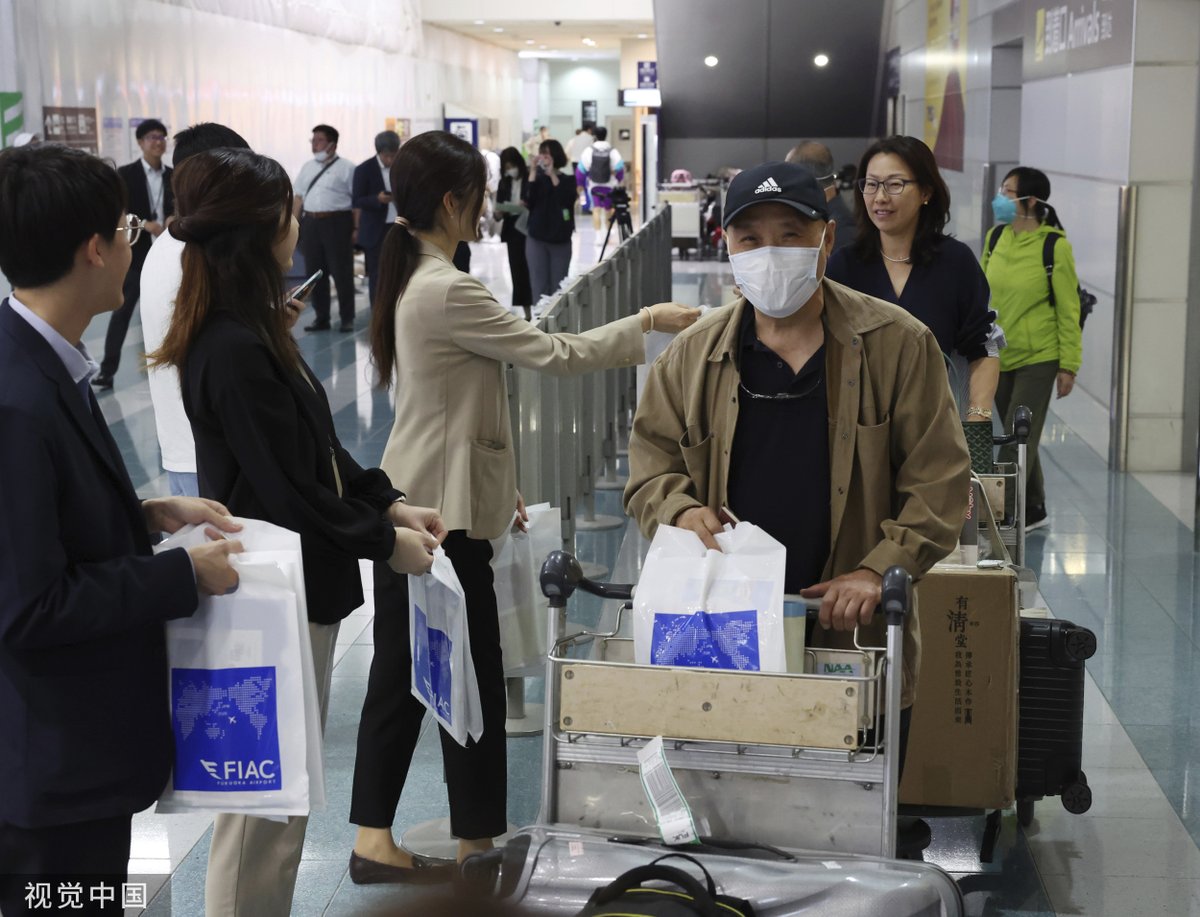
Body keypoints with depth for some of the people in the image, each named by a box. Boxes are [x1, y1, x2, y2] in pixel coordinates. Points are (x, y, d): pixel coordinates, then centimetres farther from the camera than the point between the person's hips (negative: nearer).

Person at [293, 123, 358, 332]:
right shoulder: (307, 167, 16)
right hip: (310, 222, 6)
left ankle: (347, 318, 8)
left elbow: (357, 199, -8)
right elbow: (299, 197, 17)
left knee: (342, 272, 0)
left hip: (337, 222, -6)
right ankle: (321, 318, 18)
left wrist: (356, 227, -14)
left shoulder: (346, 167, -3)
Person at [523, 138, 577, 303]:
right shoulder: (537, 178, 5)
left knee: (558, 285, 2)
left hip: (560, 239, 0)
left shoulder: (568, 179, 3)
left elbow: (567, 200, -14)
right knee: (539, 285, -3)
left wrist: (553, 175, -17)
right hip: (536, 238, 0)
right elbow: (528, 200, -9)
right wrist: (532, 172, -14)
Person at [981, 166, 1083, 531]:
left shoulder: (1054, 246, -12)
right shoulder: (996, 237, 2)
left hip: (1038, 359, -5)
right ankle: (1033, 510, 30)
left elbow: (1068, 309, -9)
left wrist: (1069, 365, -9)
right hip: (999, 357, 5)